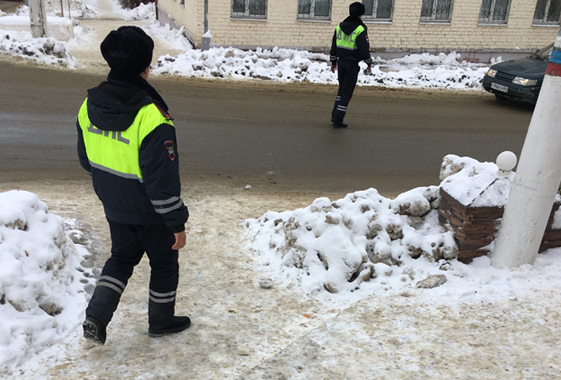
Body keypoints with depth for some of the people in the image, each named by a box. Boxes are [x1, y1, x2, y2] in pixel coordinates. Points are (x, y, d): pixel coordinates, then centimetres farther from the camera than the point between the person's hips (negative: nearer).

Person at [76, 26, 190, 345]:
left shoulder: (90, 105, -7)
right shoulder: (151, 118, -30)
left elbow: (87, 159, 7)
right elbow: (163, 179, -26)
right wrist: (177, 222, -15)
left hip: (114, 207, 6)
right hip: (150, 212, -6)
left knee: (122, 257, 27)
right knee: (164, 263, 17)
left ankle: (96, 317, 20)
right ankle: (161, 321, 36)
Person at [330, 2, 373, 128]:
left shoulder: (339, 27, 6)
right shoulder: (360, 29, -13)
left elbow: (334, 46, 11)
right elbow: (364, 49, -12)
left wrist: (333, 61, 21)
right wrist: (369, 62, 4)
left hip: (341, 62, 6)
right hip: (352, 65, -6)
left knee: (342, 89, 21)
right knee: (347, 92, 0)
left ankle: (335, 115, 18)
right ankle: (338, 120, 0)